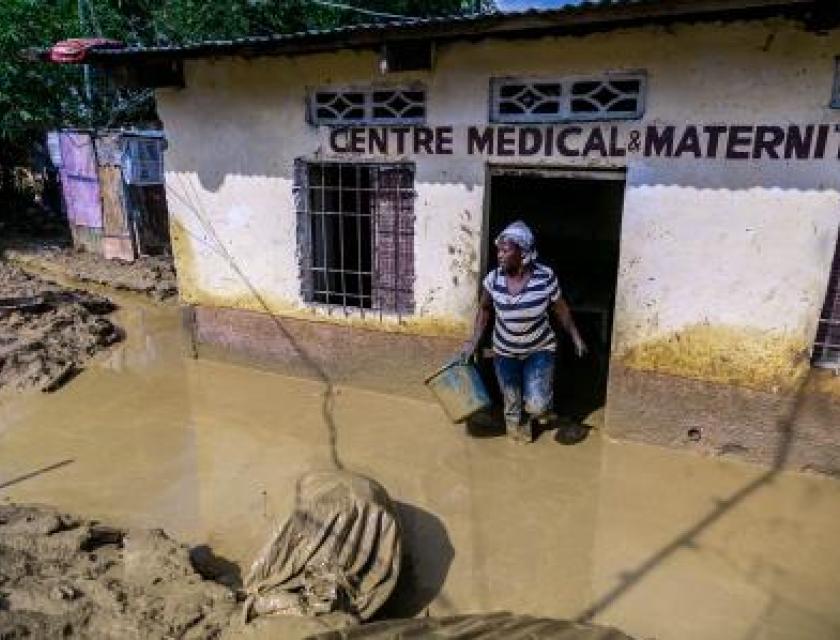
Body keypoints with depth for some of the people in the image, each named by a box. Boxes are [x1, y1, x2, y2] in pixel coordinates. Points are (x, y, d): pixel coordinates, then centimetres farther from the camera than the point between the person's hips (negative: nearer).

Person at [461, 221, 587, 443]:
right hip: (505, 352, 2)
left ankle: (544, 399, 28)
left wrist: (575, 337, 3)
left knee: (536, 406, -10)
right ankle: (519, 432, 46)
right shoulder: (493, 279, -16)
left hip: (540, 349, -2)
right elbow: (484, 310, 1)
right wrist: (474, 341, -4)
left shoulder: (545, 277, -21)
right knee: (511, 402, 14)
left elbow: (560, 309, -4)